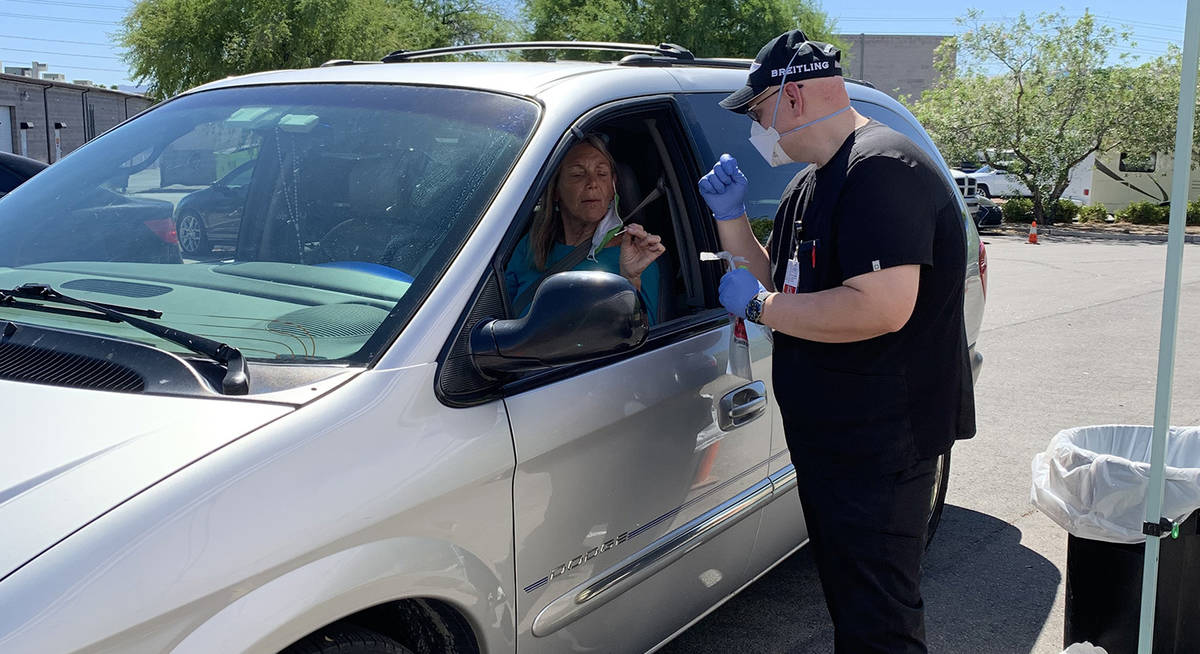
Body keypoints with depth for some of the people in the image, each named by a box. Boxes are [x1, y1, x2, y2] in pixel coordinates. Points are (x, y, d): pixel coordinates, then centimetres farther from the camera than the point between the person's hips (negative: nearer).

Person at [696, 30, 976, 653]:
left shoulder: (882, 169, -20)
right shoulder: (810, 184, 14)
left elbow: (882, 309, -31)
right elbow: (775, 280, 20)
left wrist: (760, 306, -20)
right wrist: (731, 216, 5)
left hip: (881, 446, -10)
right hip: (825, 434, 10)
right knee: (845, 599, 23)